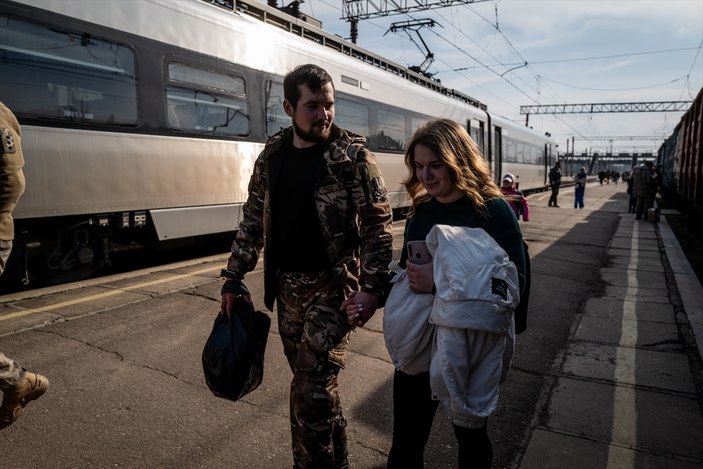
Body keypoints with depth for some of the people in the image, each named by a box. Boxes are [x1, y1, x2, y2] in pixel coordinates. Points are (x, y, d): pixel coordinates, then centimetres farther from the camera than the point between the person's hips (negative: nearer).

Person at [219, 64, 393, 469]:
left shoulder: (354, 156, -9)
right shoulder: (272, 156, 6)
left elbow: (380, 224, -10)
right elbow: (253, 222, 11)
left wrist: (372, 288, -18)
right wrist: (234, 279, 9)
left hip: (333, 287, -5)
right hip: (286, 285, 5)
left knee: (314, 388, -7)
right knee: (307, 382, 17)